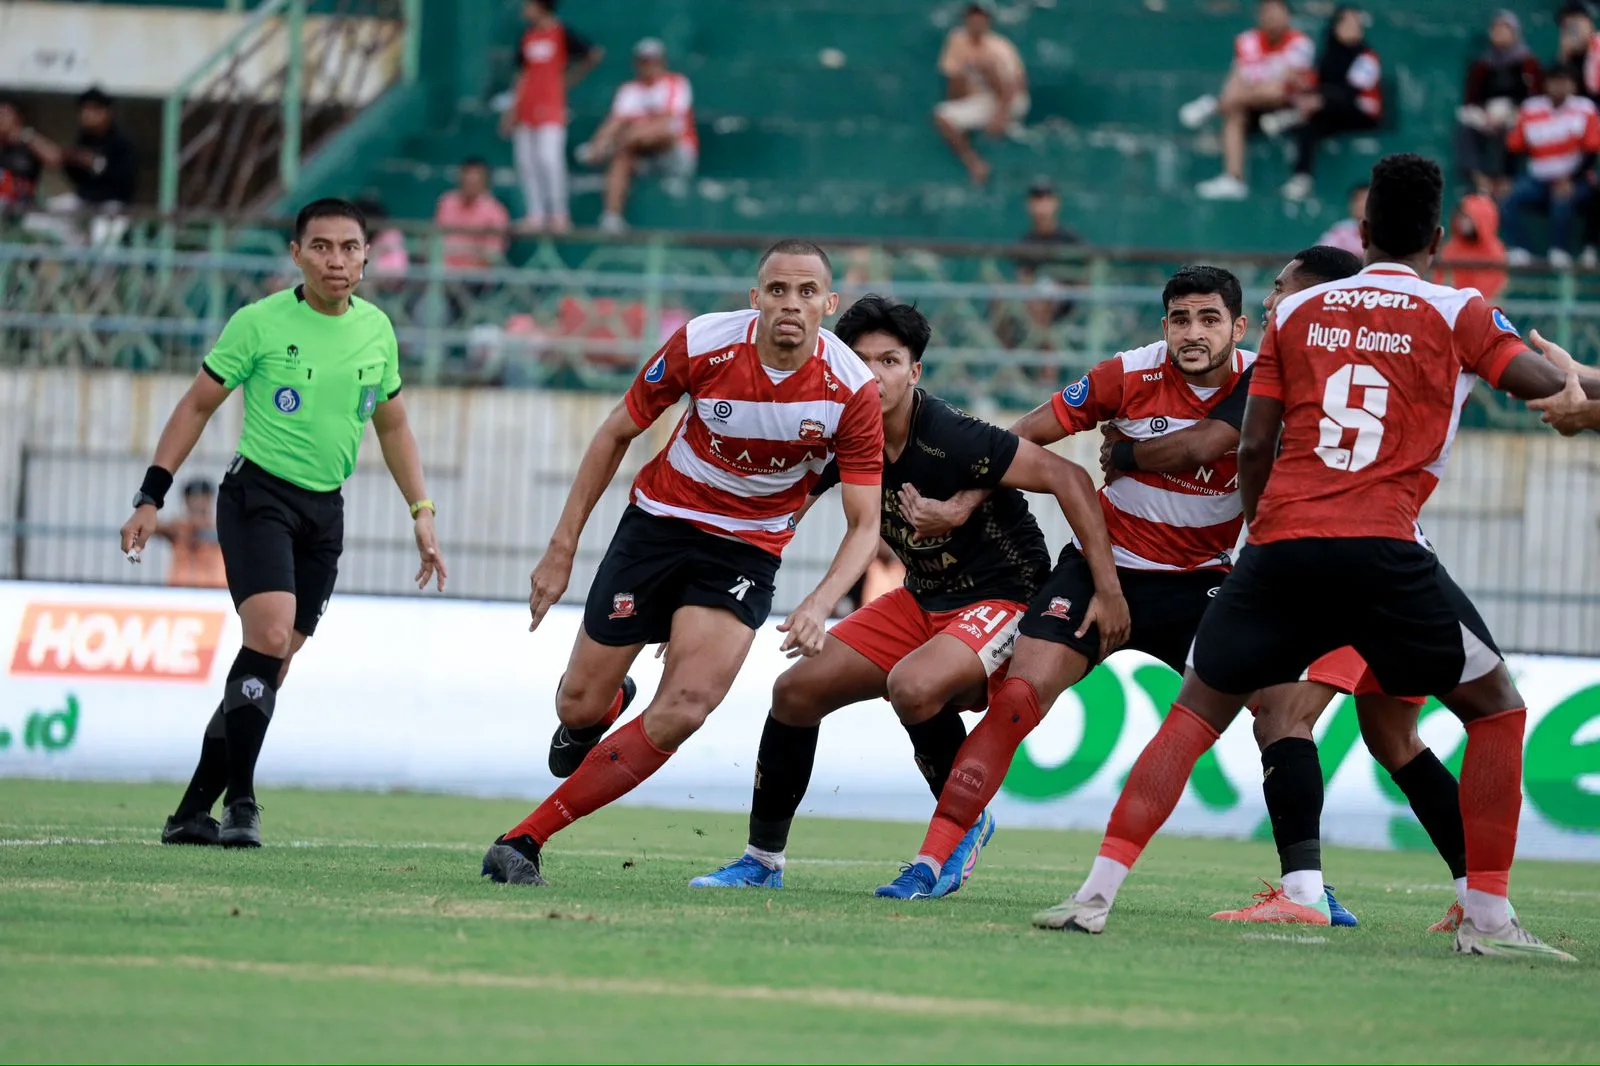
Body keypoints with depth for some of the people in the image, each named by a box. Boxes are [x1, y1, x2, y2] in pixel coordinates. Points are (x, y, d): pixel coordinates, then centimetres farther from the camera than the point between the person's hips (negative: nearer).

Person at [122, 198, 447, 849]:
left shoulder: (377, 331, 5)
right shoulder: (259, 324, -8)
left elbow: (392, 428, 18)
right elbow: (197, 406, -1)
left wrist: (422, 514, 11)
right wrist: (152, 497, -5)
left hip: (324, 510, 5)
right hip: (257, 494, -5)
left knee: (272, 665, 3)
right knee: (270, 633, -24)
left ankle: (195, 811, 10)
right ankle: (240, 800, -16)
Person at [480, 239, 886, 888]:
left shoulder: (853, 390, -18)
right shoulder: (704, 343, -17)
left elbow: (864, 524, -12)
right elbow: (618, 431, -2)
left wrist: (819, 605, -30)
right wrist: (563, 547, -2)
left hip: (746, 552, -1)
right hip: (660, 520, 1)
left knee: (683, 711, -21)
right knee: (582, 705, 1)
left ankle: (524, 840, -11)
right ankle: (612, 700, 43)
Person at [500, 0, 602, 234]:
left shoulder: (562, 33, -5)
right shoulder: (528, 36, 13)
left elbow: (595, 54, -4)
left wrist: (571, 78, 0)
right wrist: (512, 108, 13)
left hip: (550, 107, -7)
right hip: (525, 108, 7)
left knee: (549, 158, -15)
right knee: (525, 161, 4)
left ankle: (559, 213, -8)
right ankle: (535, 214, 10)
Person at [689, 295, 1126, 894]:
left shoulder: (952, 439, -26)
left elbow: (1068, 479, -25)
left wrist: (1108, 588, -28)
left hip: (1005, 596, -7)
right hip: (922, 599, 7)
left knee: (912, 686, -34)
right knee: (796, 691, -1)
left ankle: (967, 824, -8)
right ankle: (762, 861, 14)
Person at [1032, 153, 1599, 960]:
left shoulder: (1296, 312, 16)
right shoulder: (1455, 314, 7)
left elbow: (1252, 448, 15)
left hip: (1280, 540, 3)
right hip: (1380, 547, -3)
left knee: (1196, 712, 11)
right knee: (1496, 709, 12)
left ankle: (1096, 893, -1)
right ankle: (1486, 917, 5)